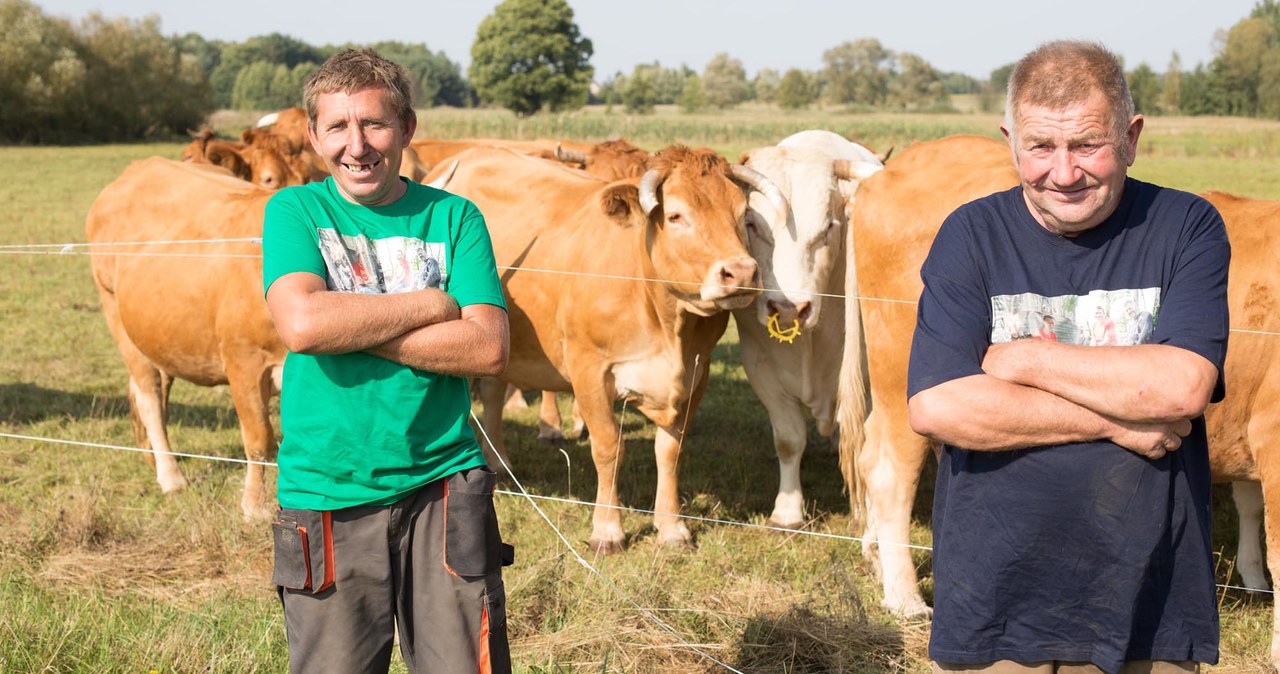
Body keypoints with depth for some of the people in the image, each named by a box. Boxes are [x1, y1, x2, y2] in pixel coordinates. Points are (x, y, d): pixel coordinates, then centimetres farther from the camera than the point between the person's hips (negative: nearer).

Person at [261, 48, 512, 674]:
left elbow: (487, 348, -9)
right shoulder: (295, 211, 1)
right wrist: (432, 304, -10)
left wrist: (350, 328, -14)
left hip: (446, 487, 1)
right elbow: (301, 323, -18)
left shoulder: (453, 217, 4)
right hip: (325, 497, 0)